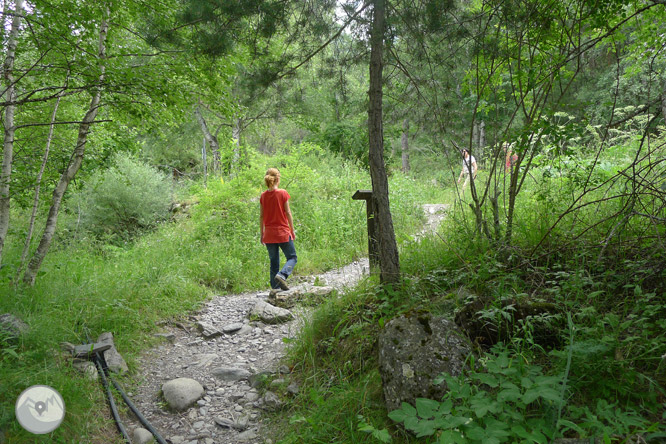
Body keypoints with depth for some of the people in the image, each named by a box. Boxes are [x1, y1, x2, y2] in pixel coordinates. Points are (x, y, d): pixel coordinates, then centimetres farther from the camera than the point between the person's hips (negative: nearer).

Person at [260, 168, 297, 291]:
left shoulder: (263, 196, 3)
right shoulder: (283, 193, -8)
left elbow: (262, 216, 6)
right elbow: (288, 213, -7)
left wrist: (262, 233, 14)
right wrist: (292, 230, 2)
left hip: (269, 233, 4)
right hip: (283, 232, -4)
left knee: (273, 261, 12)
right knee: (292, 257, 7)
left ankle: (275, 287, 11)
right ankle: (281, 275, -18)